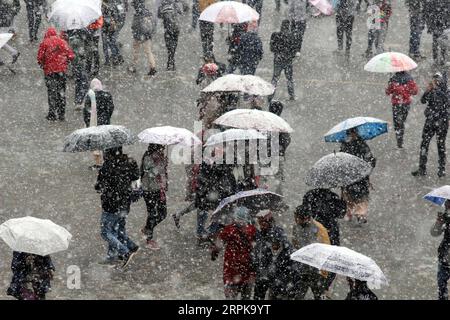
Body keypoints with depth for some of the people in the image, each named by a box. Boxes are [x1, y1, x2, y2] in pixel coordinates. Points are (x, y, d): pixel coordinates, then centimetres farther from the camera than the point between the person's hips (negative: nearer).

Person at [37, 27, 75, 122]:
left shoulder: (44, 43, 0)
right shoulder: (62, 42, 8)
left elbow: (40, 58, -6)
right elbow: (71, 55, 4)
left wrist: (42, 65, 11)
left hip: (49, 70, -2)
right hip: (62, 69, 2)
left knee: (51, 92, 2)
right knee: (61, 91, 9)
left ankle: (52, 114, -1)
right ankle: (61, 114, 9)